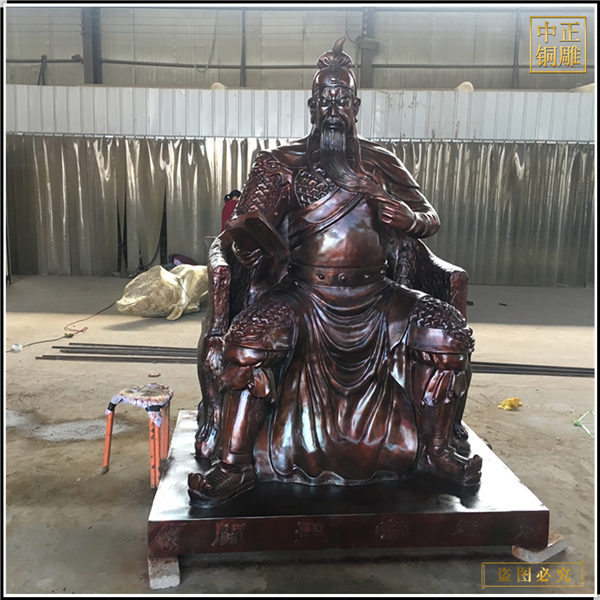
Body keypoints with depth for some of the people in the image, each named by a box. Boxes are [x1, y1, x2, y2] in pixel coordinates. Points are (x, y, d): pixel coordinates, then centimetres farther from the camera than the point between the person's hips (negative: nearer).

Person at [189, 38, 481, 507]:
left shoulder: (382, 165, 15)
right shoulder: (281, 165, 7)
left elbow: (431, 217, 17)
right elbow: (251, 223, -4)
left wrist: (412, 218, -9)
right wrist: (240, 234, -30)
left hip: (374, 297, 3)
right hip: (305, 295, -2)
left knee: (448, 330, -18)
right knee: (248, 340, -30)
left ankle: (437, 449, 1)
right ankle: (235, 463, -13)